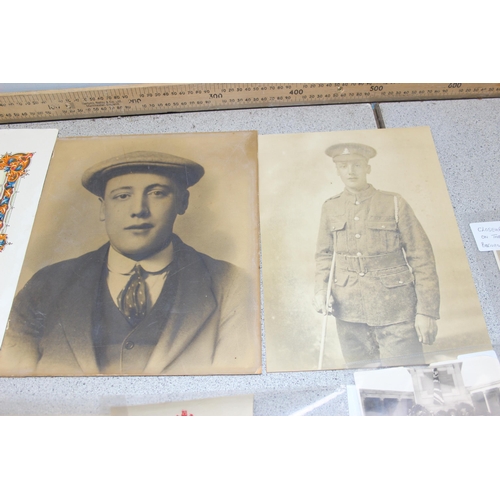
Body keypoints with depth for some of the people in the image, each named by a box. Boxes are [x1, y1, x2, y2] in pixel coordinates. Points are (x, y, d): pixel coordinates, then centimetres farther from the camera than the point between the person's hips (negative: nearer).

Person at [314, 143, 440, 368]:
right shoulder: (330, 208, 8)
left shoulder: (394, 204, 0)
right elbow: (324, 254, 15)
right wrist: (321, 289, -3)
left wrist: (427, 310, -6)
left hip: (394, 309, -2)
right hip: (349, 312, 3)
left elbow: (421, 257, -2)